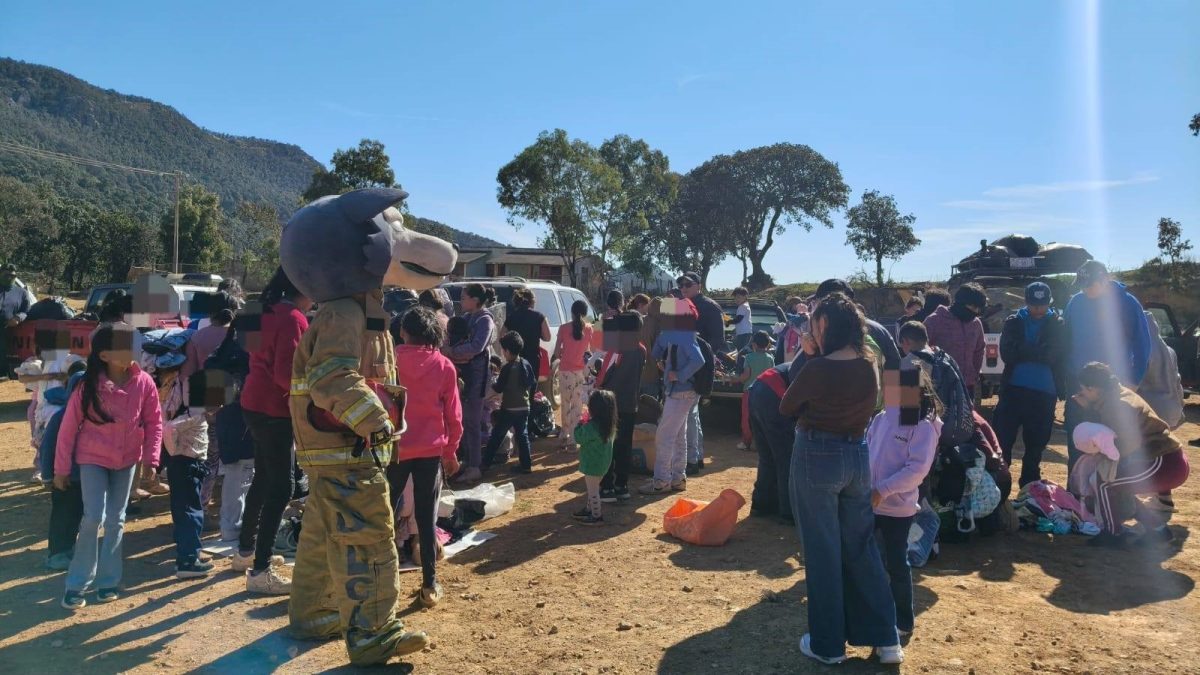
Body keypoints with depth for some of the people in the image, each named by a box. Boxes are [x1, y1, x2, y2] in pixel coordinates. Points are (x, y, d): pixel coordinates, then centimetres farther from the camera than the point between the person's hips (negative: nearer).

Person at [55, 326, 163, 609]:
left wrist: (151, 458, -7)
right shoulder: (88, 386, -20)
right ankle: (77, 584, 7)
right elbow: (68, 428, -10)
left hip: (127, 460, 2)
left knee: (116, 520, 9)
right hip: (92, 459, -2)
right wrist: (62, 468, -4)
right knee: (94, 518, -9)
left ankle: (108, 580, 22)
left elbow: (154, 422, -4)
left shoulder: (144, 382, -14)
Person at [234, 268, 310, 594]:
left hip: (258, 403, 10)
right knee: (281, 487, -5)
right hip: (274, 409, -10)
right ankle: (260, 570, -2)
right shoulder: (293, 319, -18)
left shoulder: (271, 312, 10)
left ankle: (246, 551, 35)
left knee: (264, 479, 21)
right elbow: (286, 373, -23)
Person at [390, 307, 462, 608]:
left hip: (393, 447, 0)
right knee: (427, 519, 7)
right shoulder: (445, 367, -2)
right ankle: (430, 585, 9)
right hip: (430, 451, 0)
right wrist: (450, 451, 13)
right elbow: (453, 416, 1)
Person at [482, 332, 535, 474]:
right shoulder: (526, 364, 2)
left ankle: (486, 462, 13)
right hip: (524, 407, 6)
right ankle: (526, 465, 9)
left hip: (509, 409, -6)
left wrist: (494, 382, 7)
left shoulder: (507, 368, -17)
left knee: (496, 436, 6)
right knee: (522, 435, 10)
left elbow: (499, 388, -12)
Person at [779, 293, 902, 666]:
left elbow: (786, 408, -4)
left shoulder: (817, 368, -17)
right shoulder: (868, 366, 2)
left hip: (817, 459, -6)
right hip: (857, 457, 6)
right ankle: (886, 640, 23)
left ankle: (828, 645, 19)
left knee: (823, 552, 6)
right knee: (862, 548, 17)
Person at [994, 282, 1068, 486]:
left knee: (1036, 444, 10)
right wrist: (1039, 352, -12)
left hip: (1044, 394, 0)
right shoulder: (1014, 322, 5)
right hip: (1014, 389, 0)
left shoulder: (1058, 324, 4)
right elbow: (1007, 353, -8)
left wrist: (1023, 351, -13)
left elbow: (1056, 354, -11)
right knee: (1002, 439, -5)